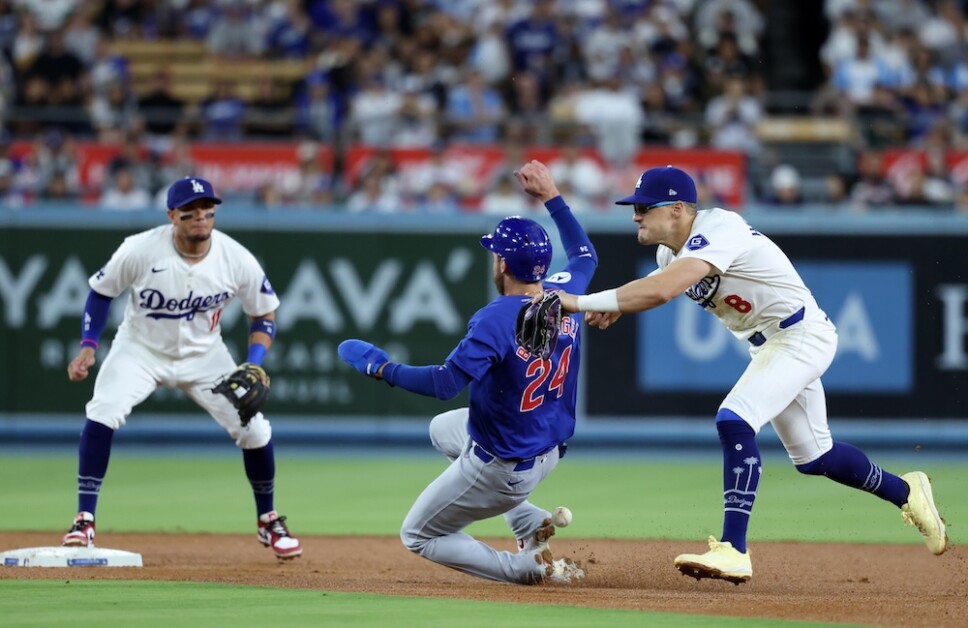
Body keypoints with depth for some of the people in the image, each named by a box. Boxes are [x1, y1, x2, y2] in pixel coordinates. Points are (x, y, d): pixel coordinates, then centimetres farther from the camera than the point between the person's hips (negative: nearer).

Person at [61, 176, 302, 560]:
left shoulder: (237, 260, -20)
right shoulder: (141, 250, -24)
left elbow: (263, 314, -4)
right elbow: (101, 291, -6)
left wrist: (255, 364, -19)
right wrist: (88, 347, -15)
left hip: (204, 355, 2)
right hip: (140, 350, -2)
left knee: (254, 429, -6)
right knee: (102, 414, -26)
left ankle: (269, 522, 19)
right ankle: (84, 521, -16)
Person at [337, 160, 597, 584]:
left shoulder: (496, 320, -28)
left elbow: (445, 383, -36)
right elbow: (585, 255, 18)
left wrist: (381, 368, -24)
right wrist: (551, 198, 19)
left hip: (501, 468, -8)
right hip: (550, 450, 8)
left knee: (417, 536, 12)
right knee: (442, 428, 35)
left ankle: (530, 566, -2)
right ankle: (530, 523, 20)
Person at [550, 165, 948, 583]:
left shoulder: (716, 232, -28)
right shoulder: (672, 248, 0)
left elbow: (661, 291, -41)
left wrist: (581, 302, -41)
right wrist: (615, 307, -7)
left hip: (801, 335, -10)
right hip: (769, 345, 10)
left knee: (734, 421, -27)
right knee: (812, 458, 19)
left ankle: (733, 551, -30)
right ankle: (907, 492, 42)